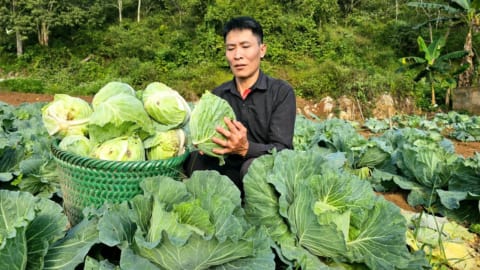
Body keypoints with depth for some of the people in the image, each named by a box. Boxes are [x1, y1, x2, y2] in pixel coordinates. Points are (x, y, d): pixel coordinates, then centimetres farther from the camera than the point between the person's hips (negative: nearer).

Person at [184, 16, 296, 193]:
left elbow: (282, 149, -17)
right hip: (229, 172, 3)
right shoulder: (217, 95, 8)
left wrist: (245, 148, -36)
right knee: (196, 159, -24)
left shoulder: (282, 92, -7)